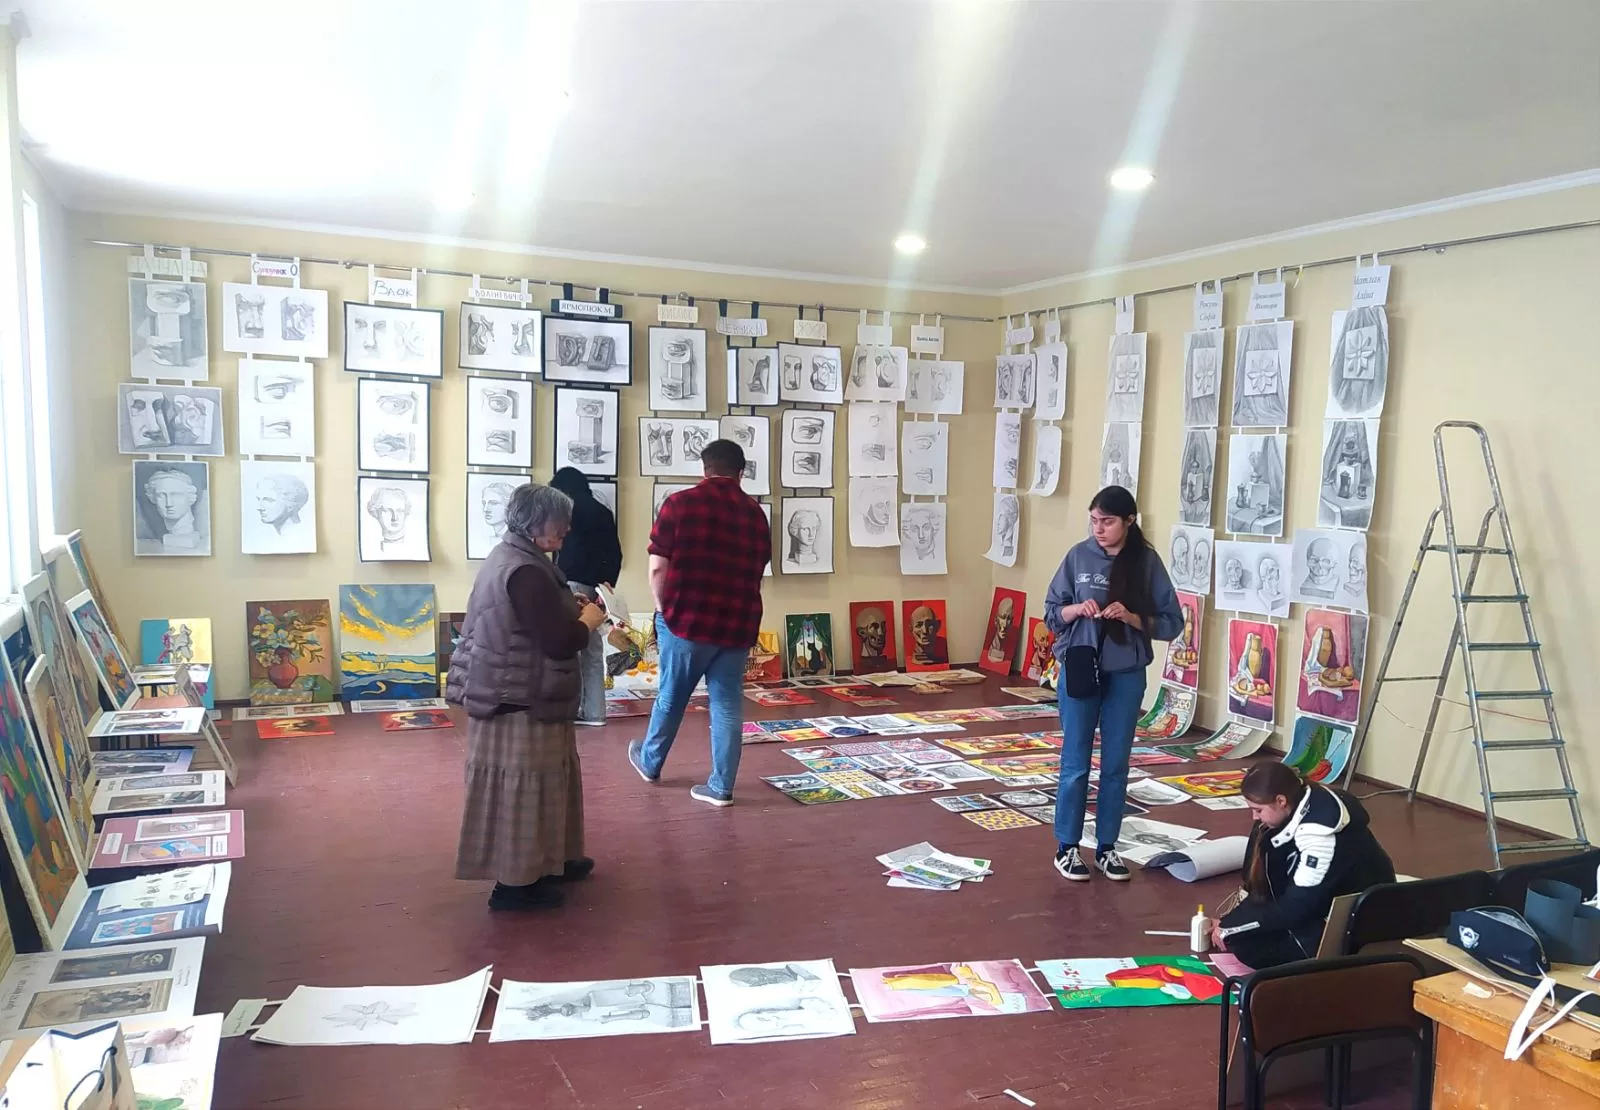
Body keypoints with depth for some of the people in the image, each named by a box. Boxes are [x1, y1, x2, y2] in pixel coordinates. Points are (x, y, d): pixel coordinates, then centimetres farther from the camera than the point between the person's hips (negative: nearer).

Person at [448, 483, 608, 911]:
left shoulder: (509, 557, 10)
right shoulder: (526, 573, -23)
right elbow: (561, 642, -25)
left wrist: (572, 610, 9)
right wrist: (589, 620, -7)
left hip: (511, 694, 11)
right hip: (521, 701, -11)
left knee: (541, 783, 20)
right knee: (524, 787, 0)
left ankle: (546, 861, 33)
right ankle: (516, 882, 11)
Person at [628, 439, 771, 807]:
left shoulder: (681, 503, -6)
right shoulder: (756, 513, 7)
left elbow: (657, 568, -7)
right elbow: (757, 571, 13)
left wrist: (665, 610, 6)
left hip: (688, 619, -2)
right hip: (738, 624, 3)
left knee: (671, 697, 15)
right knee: (728, 703, 9)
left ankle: (649, 762, 36)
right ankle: (721, 787, 12)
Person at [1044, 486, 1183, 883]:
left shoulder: (1147, 562, -3)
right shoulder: (1079, 556, -3)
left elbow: (1172, 622, -2)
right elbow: (1051, 613, 2)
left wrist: (1133, 618, -18)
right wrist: (1077, 609, -17)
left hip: (1126, 676, 1)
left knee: (1116, 764, 10)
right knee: (1075, 763, 5)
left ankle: (1106, 847, 23)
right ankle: (1067, 847, 16)